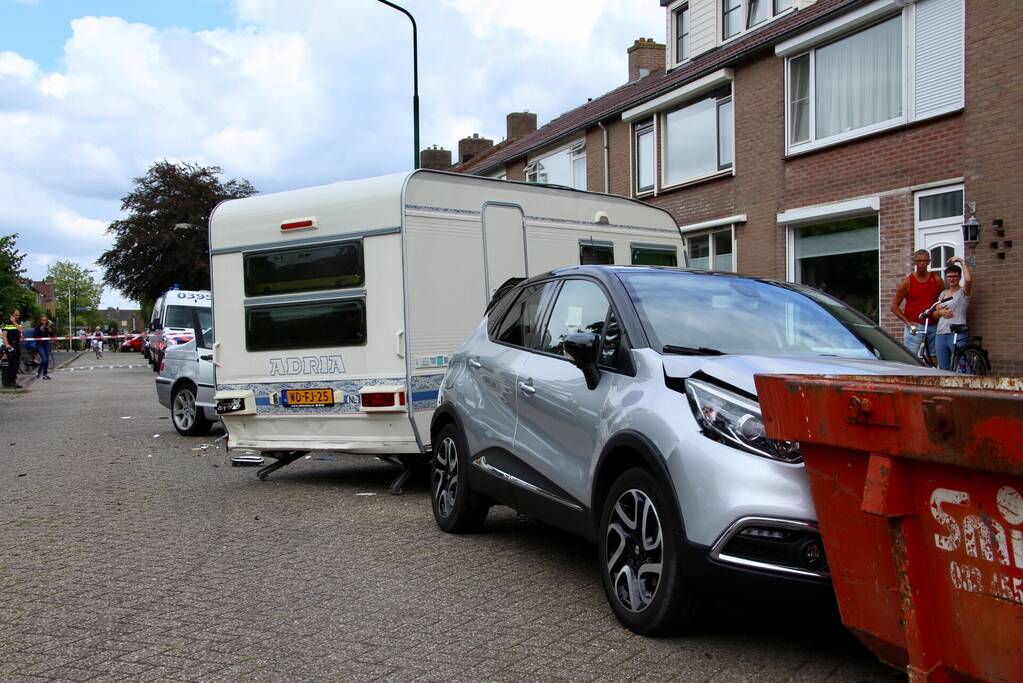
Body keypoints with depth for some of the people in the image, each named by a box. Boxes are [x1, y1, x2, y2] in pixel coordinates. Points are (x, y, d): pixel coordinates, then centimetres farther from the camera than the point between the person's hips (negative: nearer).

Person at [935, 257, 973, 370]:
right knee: (943, 369, 8)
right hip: (941, 334, 6)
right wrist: (940, 312, -5)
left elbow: (968, 279, -21)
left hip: (957, 334, -6)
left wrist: (962, 262, -10)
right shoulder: (943, 294, 19)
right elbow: (935, 313, 20)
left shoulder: (964, 291, 1)